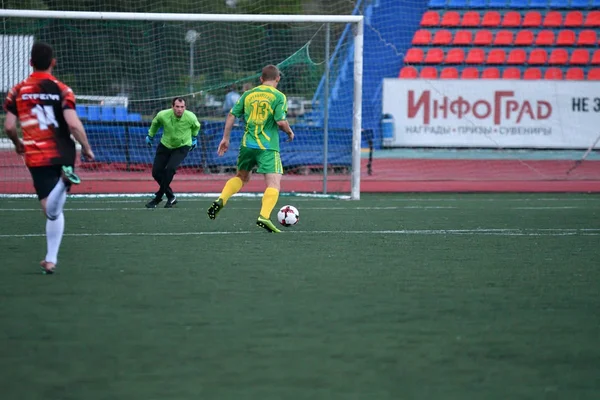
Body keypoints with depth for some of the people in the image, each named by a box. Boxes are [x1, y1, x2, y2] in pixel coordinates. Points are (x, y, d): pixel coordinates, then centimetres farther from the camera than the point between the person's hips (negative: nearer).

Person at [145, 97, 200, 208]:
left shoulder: (190, 117, -22)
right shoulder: (163, 115, -23)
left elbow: (196, 126, 5)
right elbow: (155, 123, 3)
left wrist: (194, 138, 16)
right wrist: (150, 136, 14)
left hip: (182, 146, -2)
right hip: (165, 145, 2)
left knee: (170, 169, -23)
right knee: (156, 172, -4)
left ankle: (158, 198, -9)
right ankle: (171, 197, 15)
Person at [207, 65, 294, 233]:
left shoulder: (248, 94, 11)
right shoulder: (279, 96, -3)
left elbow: (231, 115, 9)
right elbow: (281, 122, -12)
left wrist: (225, 138, 16)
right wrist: (290, 132, 8)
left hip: (247, 144, 5)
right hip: (268, 147, -5)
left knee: (241, 177, 25)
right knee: (274, 182, -8)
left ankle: (221, 200, 4)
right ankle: (264, 217, -27)